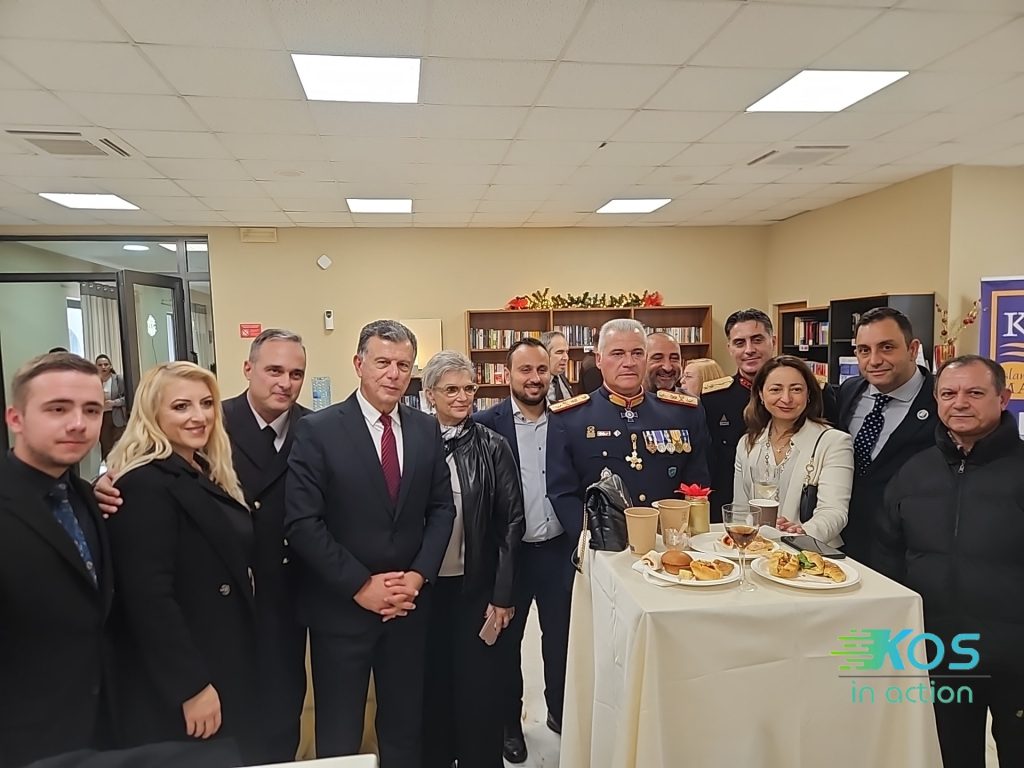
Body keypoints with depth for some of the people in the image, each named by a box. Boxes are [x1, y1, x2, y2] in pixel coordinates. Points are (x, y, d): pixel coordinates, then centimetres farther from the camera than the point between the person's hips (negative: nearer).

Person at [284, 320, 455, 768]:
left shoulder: (426, 429, 3)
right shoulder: (317, 430, -11)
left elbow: (442, 508, 5)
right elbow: (301, 523, -14)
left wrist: (419, 574, -8)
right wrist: (360, 585, -15)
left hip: (409, 603, 3)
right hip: (341, 606, -3)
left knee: (405, 726, 18)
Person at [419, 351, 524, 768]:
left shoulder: (492, 446, -4)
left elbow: (511, 521, -3)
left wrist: (502, 594, -5)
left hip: (476, 587, -1)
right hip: (424, 585, 1)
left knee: (477, 686, 9)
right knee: (431, 683, 15)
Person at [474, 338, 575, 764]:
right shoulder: (486, 423, -9)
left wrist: (581, 533, -7)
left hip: (558, 549, 2)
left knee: (561, 636, 16)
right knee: (506, 639, 15)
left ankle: (561, 711, 40)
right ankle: (509, 722, 36)